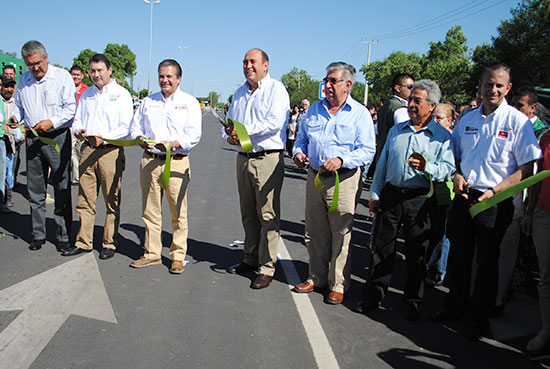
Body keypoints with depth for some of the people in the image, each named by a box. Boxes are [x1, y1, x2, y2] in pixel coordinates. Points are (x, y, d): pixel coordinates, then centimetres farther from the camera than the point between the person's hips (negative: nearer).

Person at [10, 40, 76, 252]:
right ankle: (38, 234, 19)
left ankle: (63, 236, 6)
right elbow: (20, 105, 23)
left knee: (62, 189, -2)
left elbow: (70, 108, -6)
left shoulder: (62, 76, -2)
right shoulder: (23, 80, 13)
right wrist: (16, 116, 2)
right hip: (33, 138, 5)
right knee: (35, 190, 8)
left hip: (57, 137, -5)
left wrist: (52, 122, -18)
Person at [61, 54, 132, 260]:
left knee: (112, 200, 0)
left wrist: (104, 138, -19)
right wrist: (78, 129, -1)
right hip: (87, 150, 5)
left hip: (110, 151, -5)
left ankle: (109, 243, 11)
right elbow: (78, 119, 23)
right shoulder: (86, 94, 19)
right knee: (85, 199, 6)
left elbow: (126, 128, -6)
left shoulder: (121, 94, 1)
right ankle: (83, 242, 15)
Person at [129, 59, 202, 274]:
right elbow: (135, 126, 19)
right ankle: (152, 254, 19)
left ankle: (177, 257, 9)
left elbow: (194, 134, -4)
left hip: (176, 163, -4)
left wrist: (174, 144, -21)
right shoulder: (148, 102, 19)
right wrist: (140, 138, -5)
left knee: (178, 213, -2)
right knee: (150, 211, 7)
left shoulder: (189, 102, 6)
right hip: (149, 161, 4)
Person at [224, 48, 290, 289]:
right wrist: (230, 137, -3)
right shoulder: (239, 93, 19)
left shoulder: (276, 89, -3)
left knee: (268, 215, -5)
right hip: (243, 158, 7)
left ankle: (267, 268, 1)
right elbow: (229, 123, 20)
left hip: (268, 159, -7)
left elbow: (275, 122, -18)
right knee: (248, 214, 13)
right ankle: (251, 259, 25)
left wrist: (245, 130, -19)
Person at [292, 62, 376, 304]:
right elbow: (302, 138, 22)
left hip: (343, 181, -5)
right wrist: (298, 152, 0)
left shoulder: (360, 114, -2)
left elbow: (367, 151, -9)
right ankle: (317, 278, 26)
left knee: (341, 236, 0)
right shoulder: (315, 109, 13)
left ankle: (338, 285, 13)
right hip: (314, 177, 5)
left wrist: (341, 160, -23)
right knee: (314, 232, 12)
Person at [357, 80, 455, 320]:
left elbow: (448, 170, -5)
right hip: (391, 195, 3)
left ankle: (412, 302, 20)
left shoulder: (443, 136, 3)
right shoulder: (396, 131, 15)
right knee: (382, 249, 8)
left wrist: (427, 167, -24)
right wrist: (375, 194, 12)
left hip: (420, 200, -3)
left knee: (416, 254, 5)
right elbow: (382, 164, 17)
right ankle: (374, 295, 21)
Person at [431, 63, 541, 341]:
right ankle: (455, 305, 33)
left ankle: (478, 317, 23)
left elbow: (526, 169, -10)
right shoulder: (467, 119, 9)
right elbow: (455, 155, 20)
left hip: (495, 202, -4)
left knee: (487, 261, 7)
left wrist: (494, 192, -19)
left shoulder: (518, 122, -7)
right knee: (459, 255, 14)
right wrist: (457, 175, -1)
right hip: (464, 196, 5)